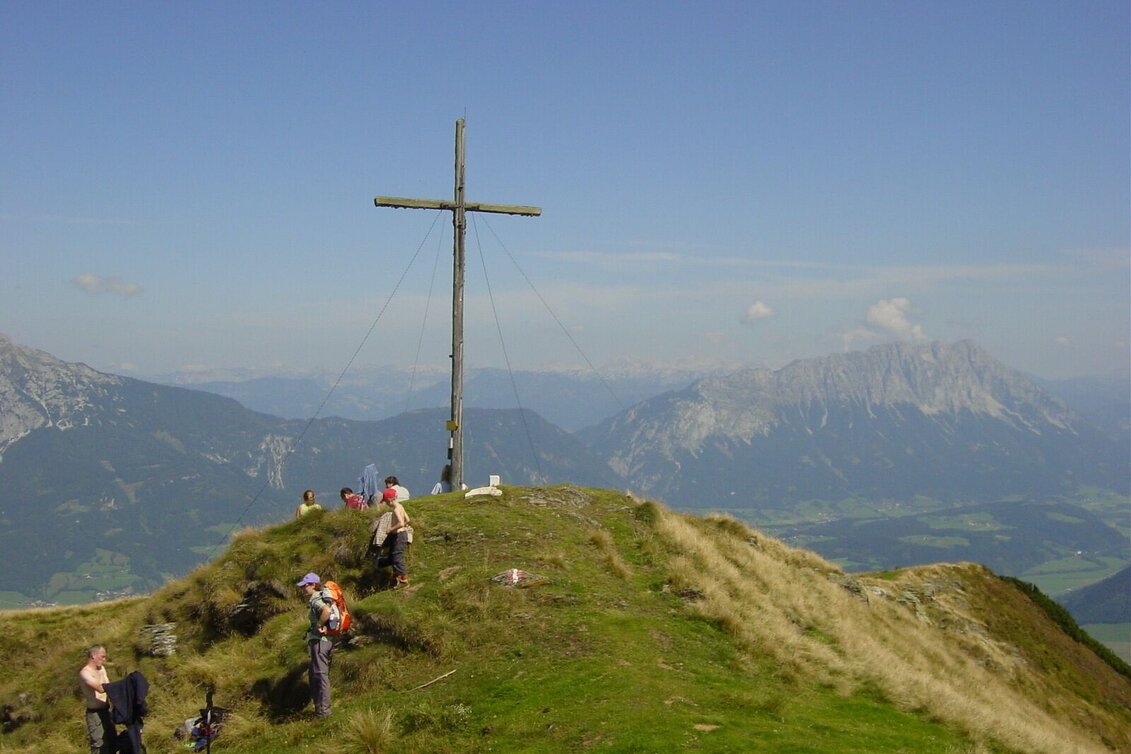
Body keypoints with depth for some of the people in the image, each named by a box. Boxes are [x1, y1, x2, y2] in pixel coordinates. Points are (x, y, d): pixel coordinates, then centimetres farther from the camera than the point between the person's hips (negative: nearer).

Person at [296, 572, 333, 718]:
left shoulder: (315, 599, -13)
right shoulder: (319, 598, 17)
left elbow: (327, 611, -33)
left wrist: (319, 626, -21)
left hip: (319, 640, -10)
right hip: (326, 640, 10)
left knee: (320, 674, -8)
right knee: (314, 675, 17)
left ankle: (323, 710, -6)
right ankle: (319, 707, 23)